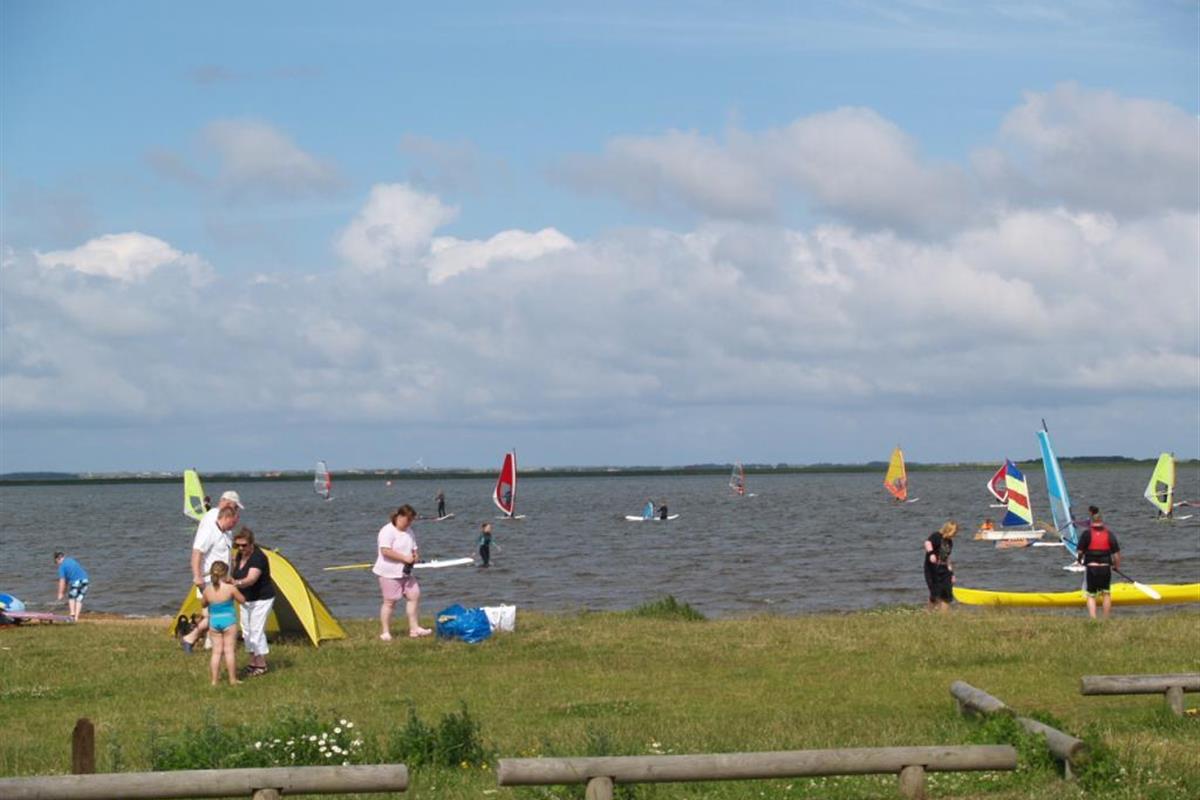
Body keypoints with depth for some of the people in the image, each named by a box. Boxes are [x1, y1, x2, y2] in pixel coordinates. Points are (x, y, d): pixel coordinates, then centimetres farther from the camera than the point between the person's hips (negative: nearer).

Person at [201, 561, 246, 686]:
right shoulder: (230, 588, -13)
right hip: (228, 620, -3)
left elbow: (203, 604, 13)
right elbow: (242, 600, 2)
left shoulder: (207, 589, -3)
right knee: (229, 650, 3)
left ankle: (214, 680, 7)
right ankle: (232, 679, 6)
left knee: (216, 651, 8)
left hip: (214, 621, 3)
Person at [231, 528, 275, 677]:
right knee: (247, 631, 11)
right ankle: (253, 663, 22)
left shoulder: (258, 557, -26)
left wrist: (237, 583, -58)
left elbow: (251, 579, -42)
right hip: (247, 600, 9)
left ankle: (261, 666, 1)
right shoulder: (239, 556, 0)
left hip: (262, 599, -9)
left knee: (257, 631, -8)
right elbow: (237, 575, 18)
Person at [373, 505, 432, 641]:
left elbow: (414, 548, 23)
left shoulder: (408, 531, 13)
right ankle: (385, 632, 3)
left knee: (414, 595, 2)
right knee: (389, 601, -4)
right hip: (389, 573, -8)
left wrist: (415, 554, -2)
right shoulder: (387, 531, -14)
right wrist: (404, 558, -25)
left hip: (406, 572, 8)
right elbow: (385, 551, -25)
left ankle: (414, 629, 7)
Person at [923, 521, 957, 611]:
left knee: (947, 595, 0)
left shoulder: (949, 542, 15)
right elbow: (927, 543, -31)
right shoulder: (936, 536, -9)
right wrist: (931, 553, -49)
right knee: (935, 594, -9)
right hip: (933, 570, -7)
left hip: (944, 570, 8)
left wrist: (952, 573, 23)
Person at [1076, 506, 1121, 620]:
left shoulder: (1086, 533, -7)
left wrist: (1079, 559, 15)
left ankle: (1093, 619, -6)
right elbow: (1116, 553, 0)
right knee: (1106, 593, 19)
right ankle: (1106, 619, 23)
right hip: (1106, 568, 2)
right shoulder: (1109, 534, 1)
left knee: (1091, 595, 7)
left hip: (1091, 568, -2)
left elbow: (1080, 551, -7)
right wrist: (1117, 566, 16)